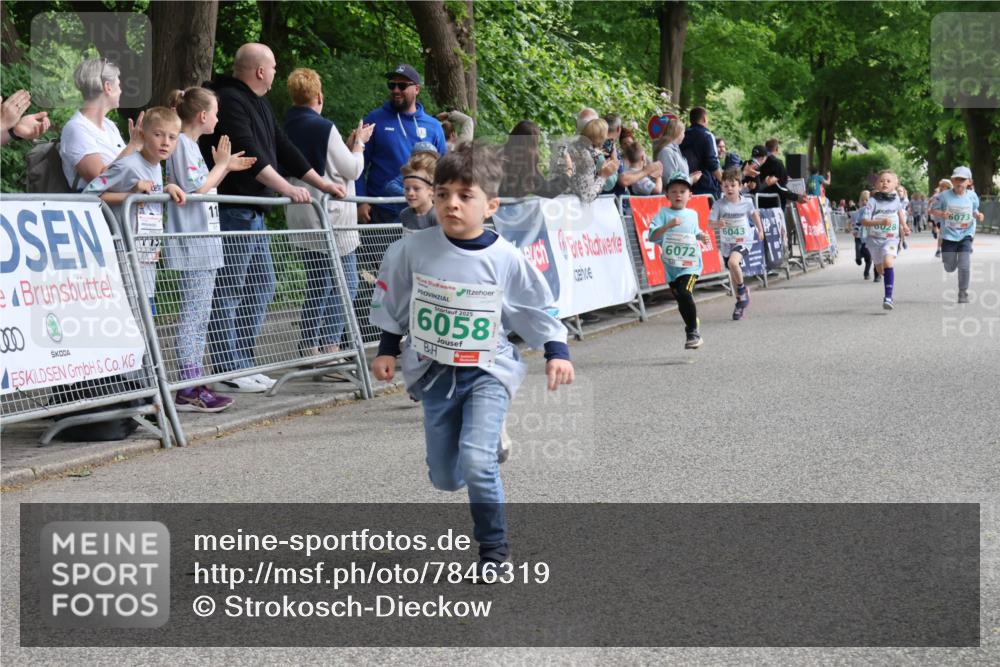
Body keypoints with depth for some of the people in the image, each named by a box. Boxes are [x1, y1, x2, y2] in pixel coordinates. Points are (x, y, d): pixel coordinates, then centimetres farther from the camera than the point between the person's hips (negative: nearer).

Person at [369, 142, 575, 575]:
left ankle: (493, 546, -2)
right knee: (445, 478, 11)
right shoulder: (412, 251, -9)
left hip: (488, 371, -3)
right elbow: (392, 303, 7)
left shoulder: (505, 259, -13)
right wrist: (387, 349, 10)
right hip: (434, 373, 3)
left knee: (476, 461, -22)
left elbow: (538, 308, -1)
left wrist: (556, 352, -9)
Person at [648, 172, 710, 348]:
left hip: (690, 264, -1)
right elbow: (652, 236, -16)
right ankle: (692, 327, 33)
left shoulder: (692, 214, 8)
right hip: (671, 266, 1)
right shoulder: (664, 214, -3)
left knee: (684, 293, -23)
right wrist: (668, 225, -29)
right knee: (681, 301, 10)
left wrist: (702, 236, 6)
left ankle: (693, 332, -12)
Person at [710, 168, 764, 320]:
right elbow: (711, 223, -13)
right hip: (727, 243, 2)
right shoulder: (719, 204, -10)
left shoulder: (746, 202, -5)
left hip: (744, 241, -2)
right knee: (733, 275, 12)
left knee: (733, 262, -30)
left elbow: (754, 213, 15)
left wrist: (760, 230, 22)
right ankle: (741, 302, 32)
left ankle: (742, 287, -5)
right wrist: (718, 224, -35)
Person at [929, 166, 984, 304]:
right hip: (949, 236, 0)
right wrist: (941, 214, -22)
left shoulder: (972, 196, -2)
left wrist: (978, 216, -9)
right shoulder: (944, 196, -8)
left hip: (966, 236, 0)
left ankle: (963, 293, 5)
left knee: (964, 266, -12)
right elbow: (933, 211, -2)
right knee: (950, 268, 9)